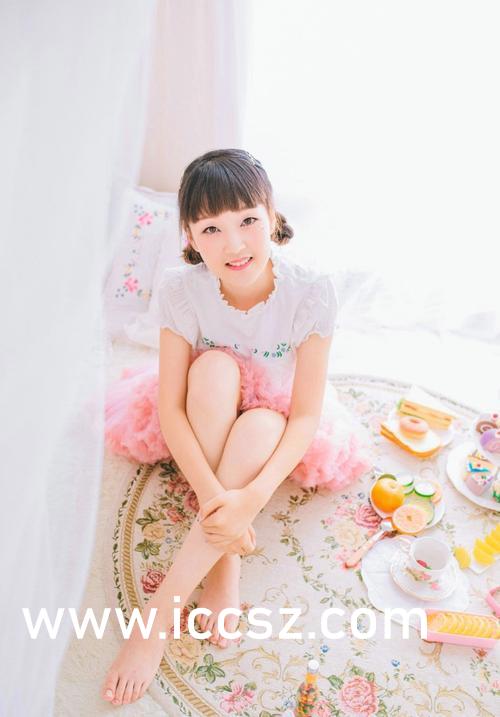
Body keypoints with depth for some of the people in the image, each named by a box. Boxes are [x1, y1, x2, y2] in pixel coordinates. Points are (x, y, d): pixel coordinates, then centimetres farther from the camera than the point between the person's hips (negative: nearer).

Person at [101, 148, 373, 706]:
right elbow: (170, 404, -23)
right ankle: (224, 558, -26)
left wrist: (253, 497, -38)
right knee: (215, 367, -33)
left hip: (276, 424, 0)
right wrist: (210, 492, -36)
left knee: (260, 426, -37)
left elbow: (307, 415, -25)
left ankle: (158, 613, -28)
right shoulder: (181, 289, -23)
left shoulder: (311, 290, -27)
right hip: (205, 416, 1)